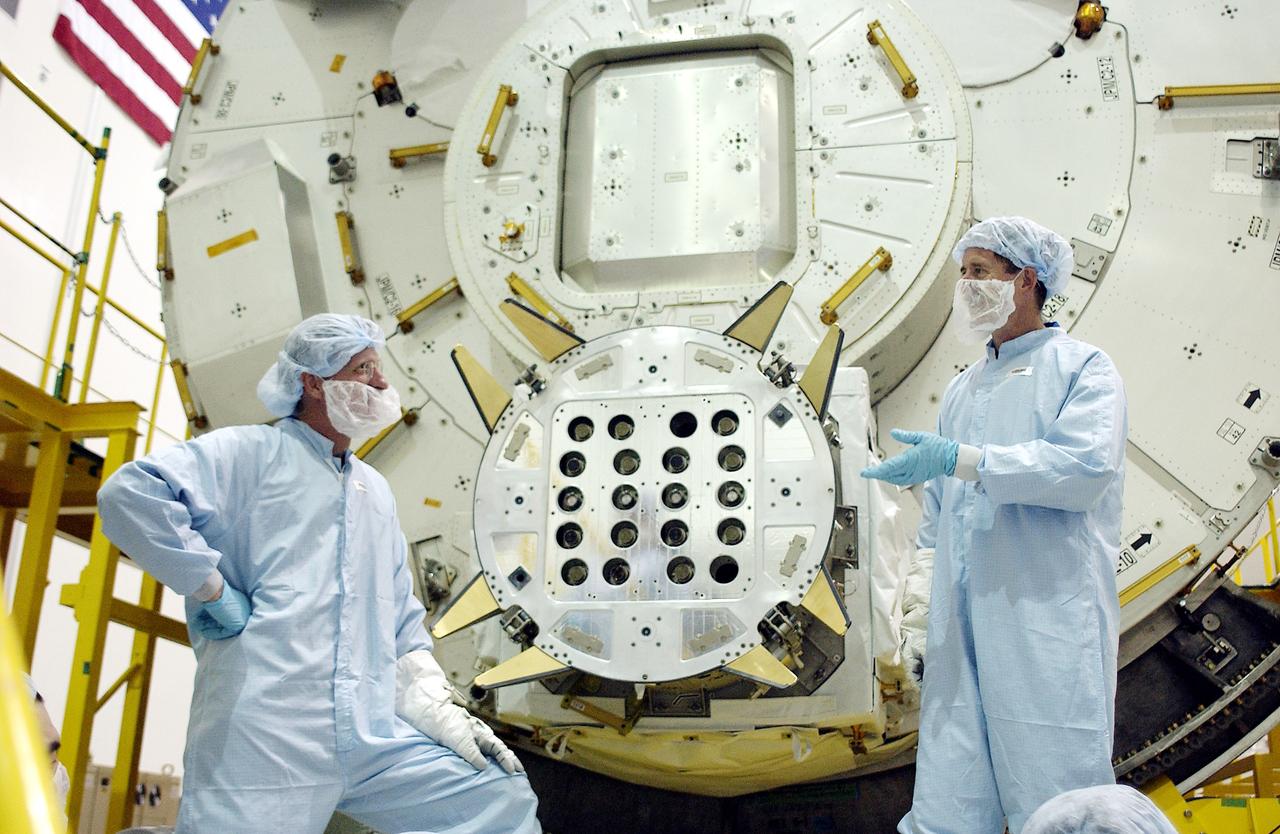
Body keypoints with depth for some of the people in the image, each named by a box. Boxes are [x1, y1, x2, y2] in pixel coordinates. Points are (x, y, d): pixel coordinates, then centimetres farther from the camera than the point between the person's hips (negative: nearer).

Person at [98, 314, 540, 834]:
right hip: (263, 746, -6)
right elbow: (129, 495, -15)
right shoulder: (253, 453, 1)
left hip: (378, 742, 6)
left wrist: (439, 711, 13)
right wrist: (216, 593, -13)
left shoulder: (375, 490, 23)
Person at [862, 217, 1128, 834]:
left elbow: (1085, 465, -16)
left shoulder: (1083, 368, 2)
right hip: (962, 616, 6)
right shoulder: (962, 389, 22)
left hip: (1047, 614, -6)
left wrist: (962, 459, -18)